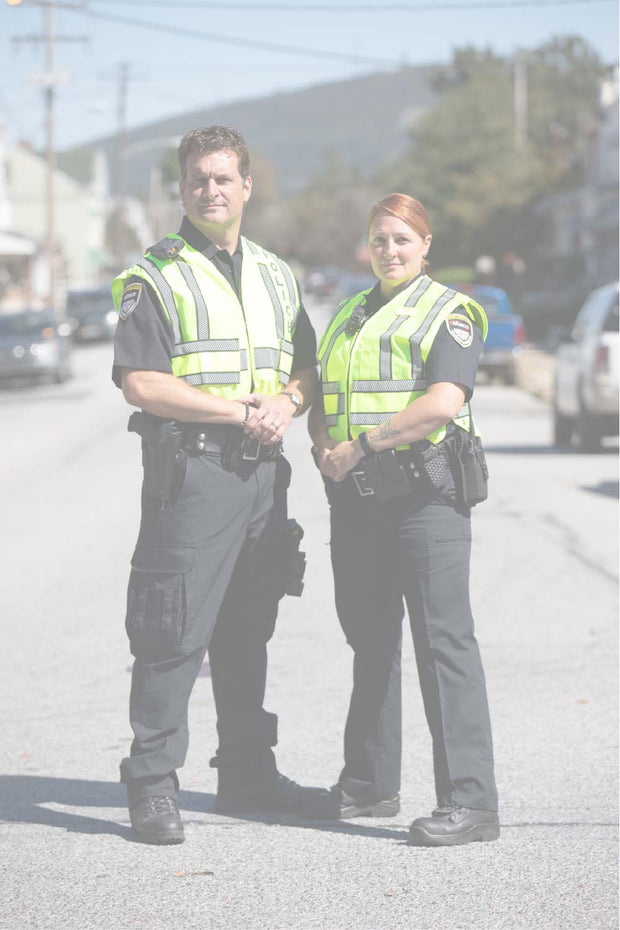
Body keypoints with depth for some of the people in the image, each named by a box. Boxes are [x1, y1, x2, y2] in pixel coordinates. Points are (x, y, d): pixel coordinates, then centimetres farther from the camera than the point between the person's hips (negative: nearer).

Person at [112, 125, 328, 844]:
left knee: (249, 631, 13)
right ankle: (152, 785, -3)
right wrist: (240, 411, -14)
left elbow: (306, 369, 20)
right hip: (190, 469, -6)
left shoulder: (276, 276, 17)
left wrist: (286, 405, -4)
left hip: (263, 469, 6)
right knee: (175, 630, -8)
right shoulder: (154, 278, -2)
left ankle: (248, 773, 22)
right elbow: (141, 383, -12)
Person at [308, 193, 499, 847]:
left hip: (423, 494, -7)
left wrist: (361, 445, -15)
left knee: (444, 640, -10)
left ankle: (471, 802, -11)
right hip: (356, 500, 7)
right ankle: (369, 785, 23)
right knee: (370, 640, 13)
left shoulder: (448, 313, -3)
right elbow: (321, 404, 21)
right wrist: (326, 447, -1)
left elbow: (442, 403, -17)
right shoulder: (348, 316, 20)